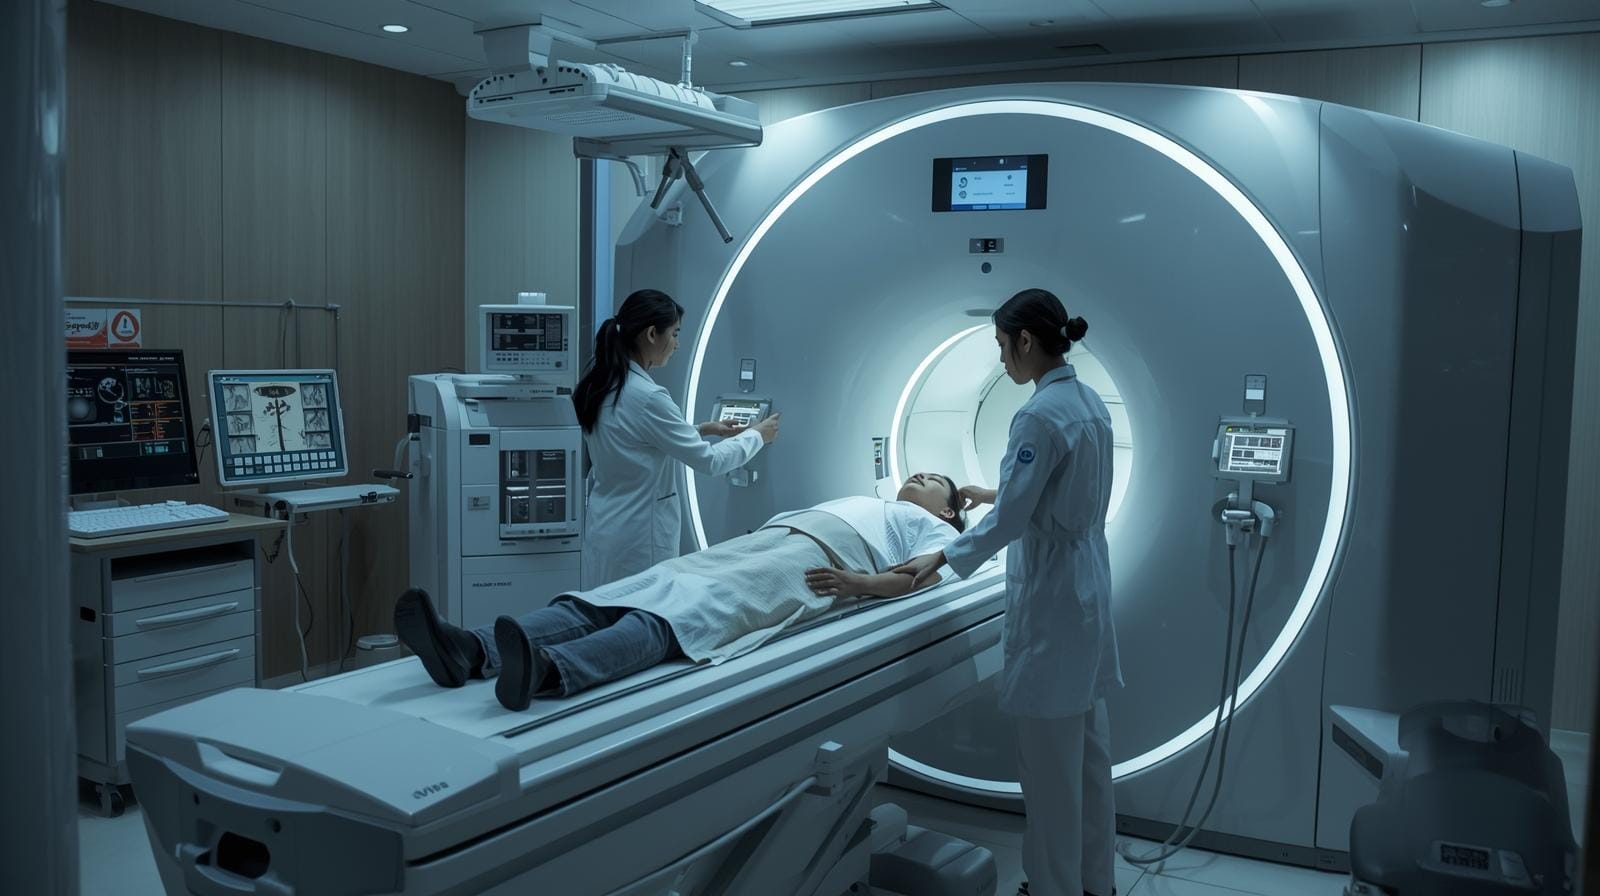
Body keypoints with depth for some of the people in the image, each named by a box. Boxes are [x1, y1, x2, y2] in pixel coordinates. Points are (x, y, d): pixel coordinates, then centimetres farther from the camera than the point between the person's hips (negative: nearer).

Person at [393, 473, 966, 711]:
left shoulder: (929, 526, 26)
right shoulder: (856, 503, 46)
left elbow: (931, 571, 1)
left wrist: (862, 582, -15)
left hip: (805, 563, -7)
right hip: (756, 543, 7)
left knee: (682, 615, -35)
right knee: (628, 595, -19)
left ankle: (548, 671, -61)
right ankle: (473, 652, -38)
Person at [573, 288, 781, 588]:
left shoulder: (601, 382, 3)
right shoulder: (646, 397, -23)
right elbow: (709, 461, -15)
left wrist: (702, 429, 15)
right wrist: (757, 435, 0)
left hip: (603, 526, 9)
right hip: (638, 536, -9)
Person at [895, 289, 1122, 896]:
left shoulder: (1039, 416, -20)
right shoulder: (1090, 402, 8)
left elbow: (1010, 521, -18)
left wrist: (943, 559, -6)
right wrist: (995, 493, 27)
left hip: (1050, 595, -10)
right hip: (1088, 587, 10)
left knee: (1050, 756, 2)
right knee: (1089, 743, 17)